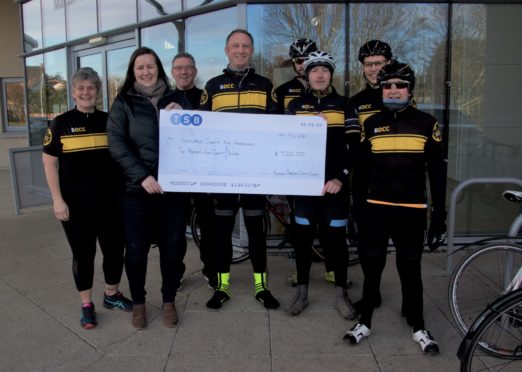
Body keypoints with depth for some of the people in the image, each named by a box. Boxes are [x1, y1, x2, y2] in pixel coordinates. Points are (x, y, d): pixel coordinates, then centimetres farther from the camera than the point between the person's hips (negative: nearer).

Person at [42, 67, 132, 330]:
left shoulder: (108, 121, 5)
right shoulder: (61, 123, -1)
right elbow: (49, 162, 0)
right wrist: (57, 199, -7)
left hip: (108, 200, 2)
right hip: (76, 203, -2)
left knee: (114, 248, 10)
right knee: (83, 253, 7)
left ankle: (112, 294, 32)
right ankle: (87, 305, 23)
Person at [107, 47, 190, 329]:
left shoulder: (173, 100, 11)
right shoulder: (123, 103, 4)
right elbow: (116, 144, -6)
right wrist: (142, 176, -17)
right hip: (137, 188, -2)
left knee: (173, 246, 7)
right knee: (136, 248, 5)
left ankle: (169, 301, 26)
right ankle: (138, 302, 25)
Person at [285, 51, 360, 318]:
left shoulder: (344, 105, 5)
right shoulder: (295, 105, 8)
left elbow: (355, 146, -2)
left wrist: (341, 177, -12)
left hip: (335, 183, -1)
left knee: (336, 238, 5)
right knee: (303, 237, 6)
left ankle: (341, 293, 19)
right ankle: (302, 292, 20)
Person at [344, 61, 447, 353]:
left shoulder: (426, 123, -1)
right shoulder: (371, 124, 4)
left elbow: (437, 173, 1)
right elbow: (362, 171, 7)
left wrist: (439, 216, -2)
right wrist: (359, 210, 5)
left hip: (412, 210, -1)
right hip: (376, 208, 2)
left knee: (411, 269, 9)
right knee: (372, 267, 10)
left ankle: (419, 327, 27)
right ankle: (365, 322, 25)